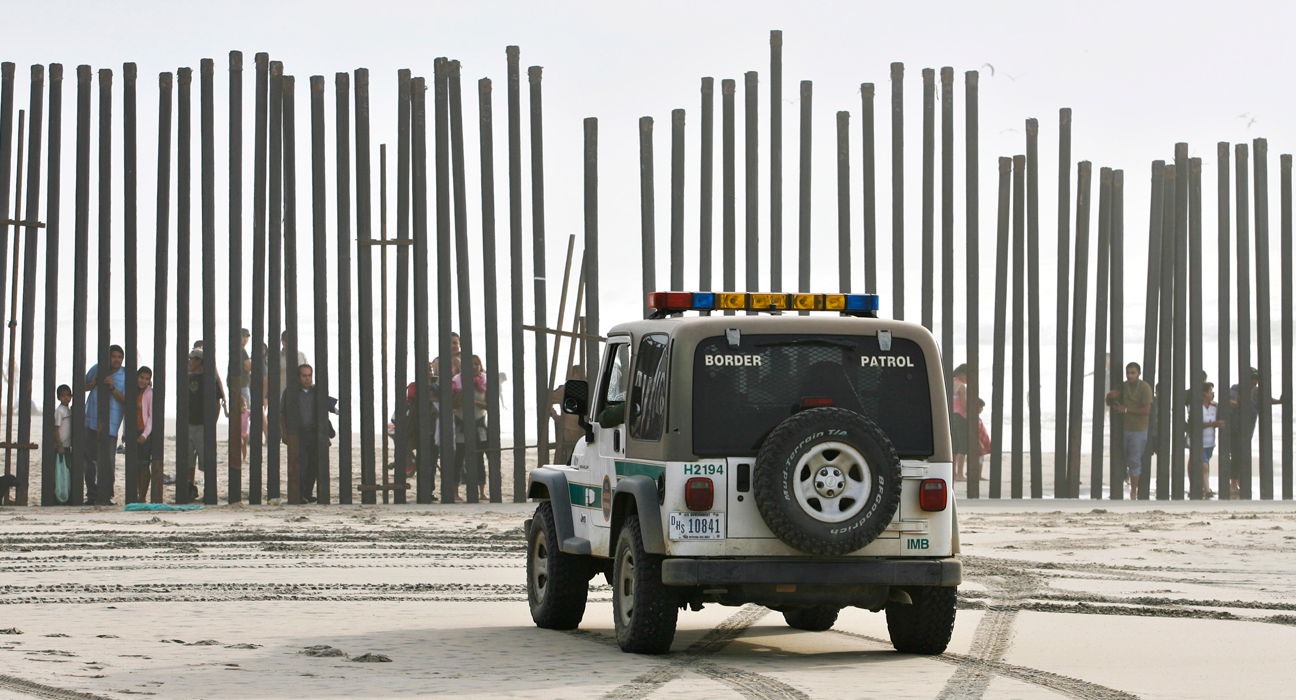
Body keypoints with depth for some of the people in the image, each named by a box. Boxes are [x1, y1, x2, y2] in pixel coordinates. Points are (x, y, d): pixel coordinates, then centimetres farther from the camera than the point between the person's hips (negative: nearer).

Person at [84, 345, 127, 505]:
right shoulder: (97, 369, 8)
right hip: (91, 421, 3)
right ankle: (92, 494, 14)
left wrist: (113, 388, -19)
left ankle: (106, 495, 0)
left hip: (110, 425, -3)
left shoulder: (125, 376, 1)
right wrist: (95, 382, -3)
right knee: (90, 460, 5)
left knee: (108, 461, -9)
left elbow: (125, 399, -6)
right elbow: (83, 387, 16)